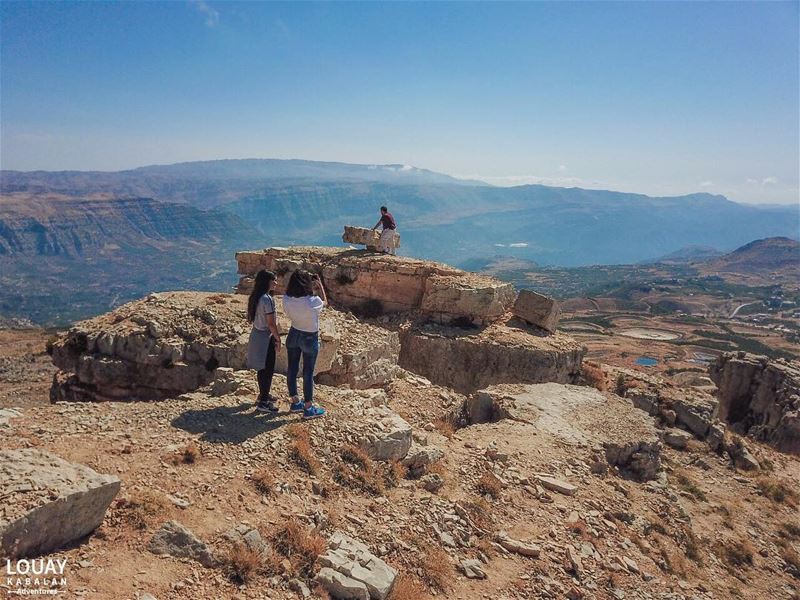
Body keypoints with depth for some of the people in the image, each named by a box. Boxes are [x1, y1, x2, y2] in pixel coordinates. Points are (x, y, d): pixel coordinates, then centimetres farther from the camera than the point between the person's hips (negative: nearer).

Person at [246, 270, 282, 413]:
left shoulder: (255, 297, 5)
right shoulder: (267, 299, -23)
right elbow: (271, 323, -22)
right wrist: (278, 339, -10)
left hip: (256, 334, 9)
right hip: (265, 337, -9)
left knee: (262, 368, 20)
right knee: (267, 369, 1)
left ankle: (263, 394, 34)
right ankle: (263, 402, 8)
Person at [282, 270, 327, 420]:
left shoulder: (287, 299, -15)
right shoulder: (313, 301, -28)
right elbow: (325, 302, -5)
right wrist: (320, 285, 4)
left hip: (294, 335, 5)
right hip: (310, 338, -5)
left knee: (292, 369, 16)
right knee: (308, 372, 6)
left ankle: (295, 403, 31)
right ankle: (308, 408, 16)